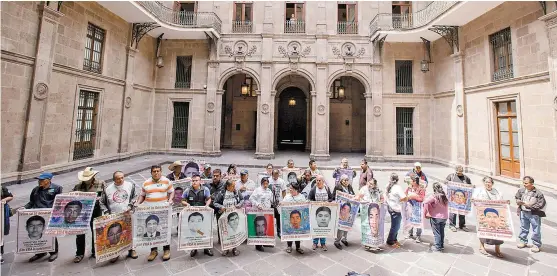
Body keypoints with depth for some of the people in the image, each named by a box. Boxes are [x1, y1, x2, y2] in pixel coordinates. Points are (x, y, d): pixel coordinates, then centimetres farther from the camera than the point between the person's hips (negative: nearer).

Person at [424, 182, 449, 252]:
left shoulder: (434, 197, -18)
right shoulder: (445, 197, 0)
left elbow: (426, 202, -28)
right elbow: (446, 206, 6)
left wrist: (425, 213, -16)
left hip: (436, 217, -6)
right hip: (444, 217, 6)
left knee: (437, 233, 6)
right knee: (442, 232, 18)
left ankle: (437, 247, 13)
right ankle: (442, 246, 30)